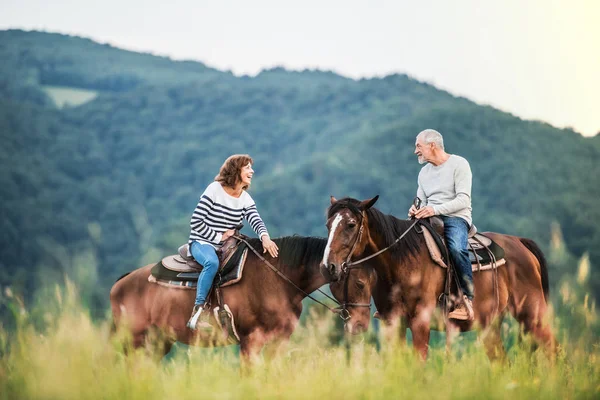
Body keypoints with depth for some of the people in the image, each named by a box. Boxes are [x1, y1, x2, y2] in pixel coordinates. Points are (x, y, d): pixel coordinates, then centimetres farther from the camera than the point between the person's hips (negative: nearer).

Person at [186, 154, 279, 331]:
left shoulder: (246, 199, 7)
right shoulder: (214, 190, -10)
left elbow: (256, 221, -10)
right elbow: (195, 222, -13)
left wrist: (265, 237, -32)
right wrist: (219, 237, -14)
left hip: (227, 246, 6)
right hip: (202, 242, -6)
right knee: (212, 262, -38)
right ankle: (197, 313, -36)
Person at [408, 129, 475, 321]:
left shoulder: (459, 164, -4)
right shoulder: (424, 172, 19)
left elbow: (463, 200, -13)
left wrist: (435, 209, -24)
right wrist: (415, 210, -7)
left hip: (456, 218, -7)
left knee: (456, 248, -37)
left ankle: (468, 298, -28)